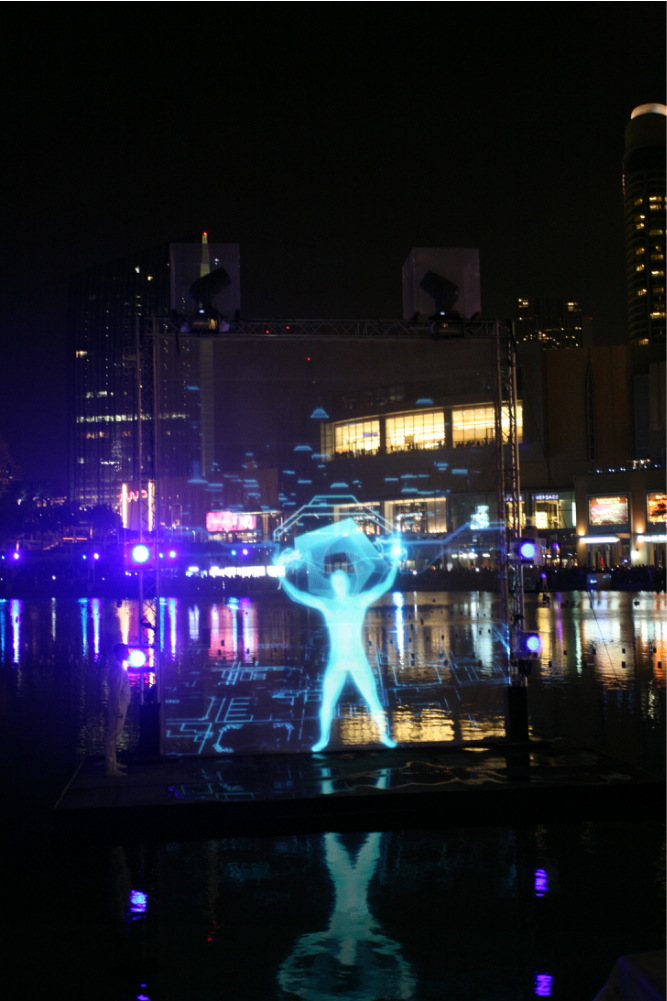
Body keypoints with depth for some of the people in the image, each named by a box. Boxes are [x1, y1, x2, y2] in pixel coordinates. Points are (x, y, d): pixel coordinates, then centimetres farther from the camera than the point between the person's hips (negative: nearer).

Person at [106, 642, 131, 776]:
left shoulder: (120, 667, 15)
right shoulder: (118, 669, -16)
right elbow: (116, 690, -20)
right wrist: (118, 710, -22)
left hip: (120, 706, 10)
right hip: (119, 706, -10)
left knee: (114, 736, 15)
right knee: (113, 736, -8)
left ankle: (113, 763, 22)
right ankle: (111, 768, -7)